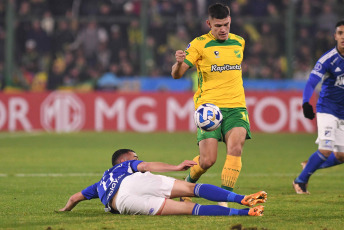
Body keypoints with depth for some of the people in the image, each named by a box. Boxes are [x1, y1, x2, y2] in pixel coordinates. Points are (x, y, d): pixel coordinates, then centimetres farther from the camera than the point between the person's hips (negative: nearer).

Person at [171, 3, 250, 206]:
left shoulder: (239, 42, 13)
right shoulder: (200, 44, -3)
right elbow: (177, 75, -7)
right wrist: (179, 63, -28)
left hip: (236, 107, 3)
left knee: (235, 149, -21)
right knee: (207, 160, -10)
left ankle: (224, 198, -17)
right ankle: (189, 182, 23)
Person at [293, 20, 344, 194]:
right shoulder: (328, 59, -17)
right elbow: (311, 82, -26)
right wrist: (306, 103, -42)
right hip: (327, 109, -5)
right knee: (326, 150, -19)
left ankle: (309, 166, 31)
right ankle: (300, 180, 0)